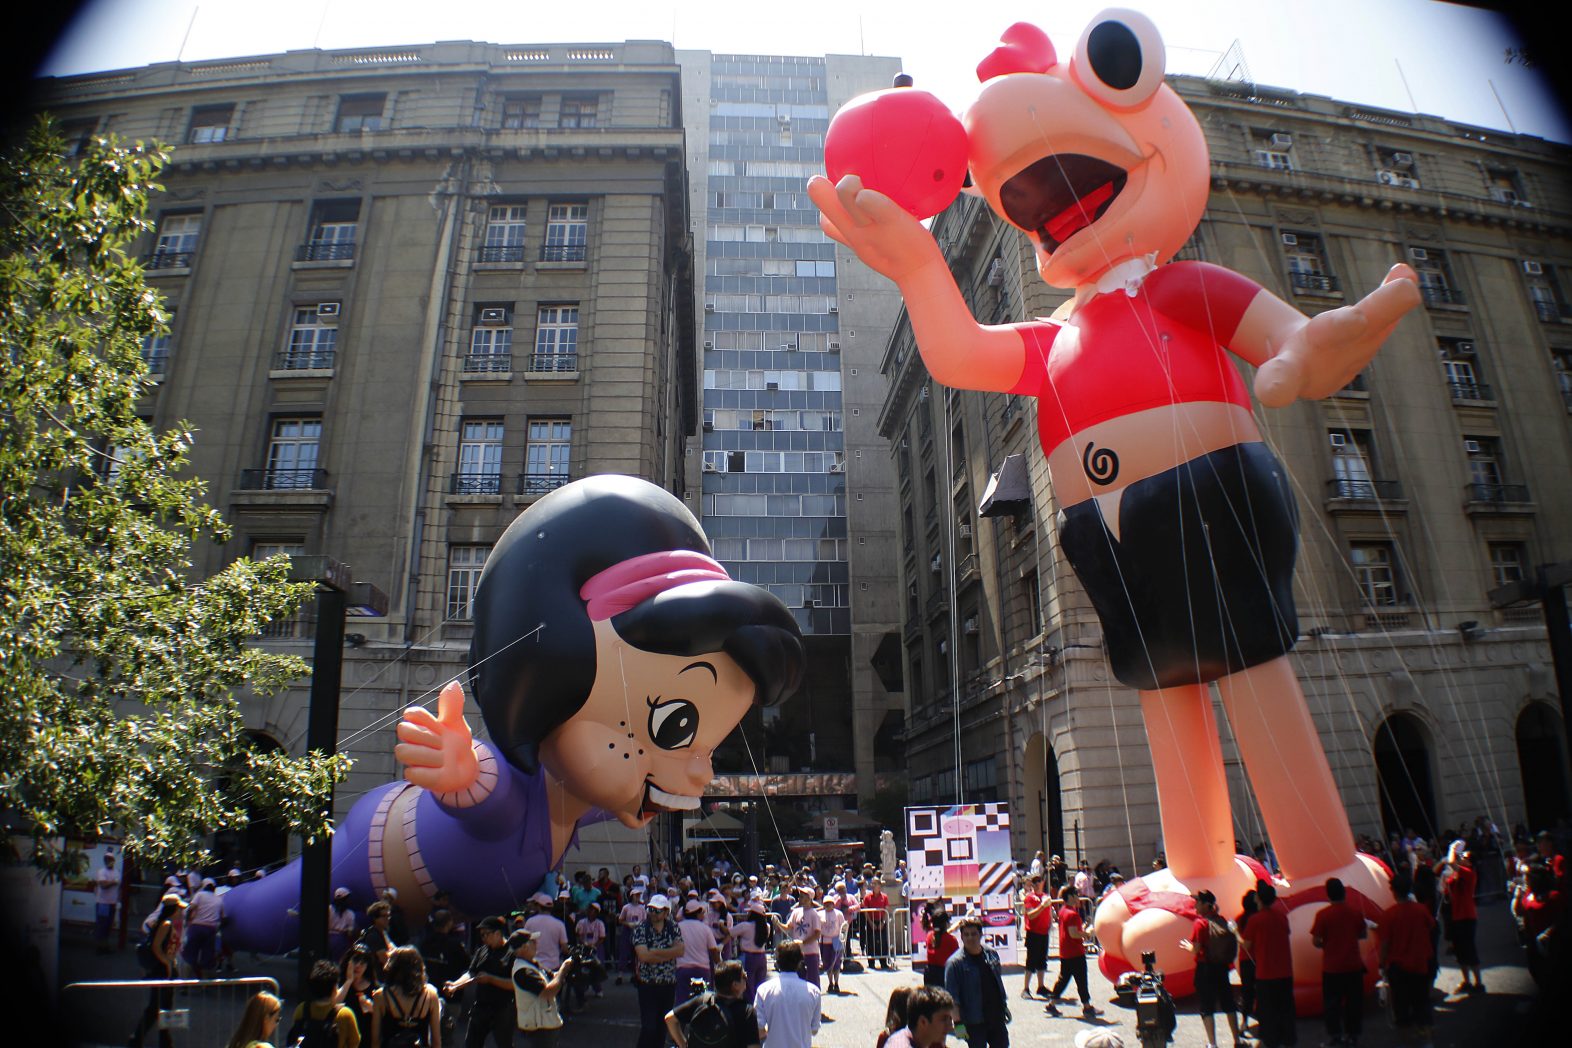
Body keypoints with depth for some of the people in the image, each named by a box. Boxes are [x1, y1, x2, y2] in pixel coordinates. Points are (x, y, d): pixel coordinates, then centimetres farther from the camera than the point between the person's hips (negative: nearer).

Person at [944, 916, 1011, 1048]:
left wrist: (1004, 1006, 18)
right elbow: (952, 998, -14)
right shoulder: (955, 963, -14)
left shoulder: (991, 954, 3)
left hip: (997, 1016, 5)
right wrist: (958, 1022, -18)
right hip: (974, 1022, -5)